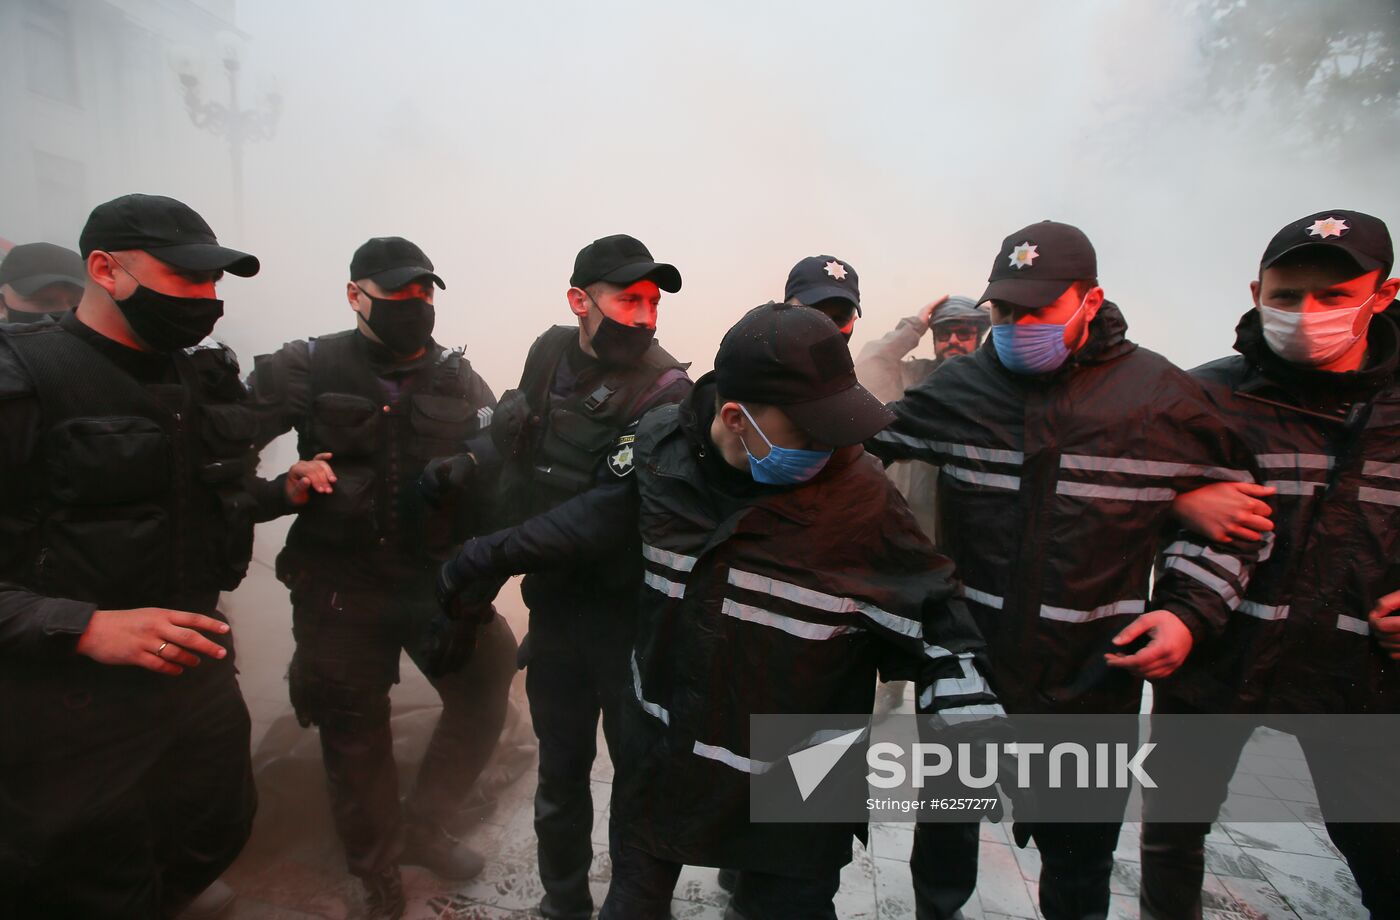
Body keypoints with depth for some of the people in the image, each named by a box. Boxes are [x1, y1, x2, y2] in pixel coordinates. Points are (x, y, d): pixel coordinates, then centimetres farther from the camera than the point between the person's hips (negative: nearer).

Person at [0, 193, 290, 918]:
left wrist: (282, 491, 4)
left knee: (220, 833, 21)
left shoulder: (202, 379, 7)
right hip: (70, 700, -7)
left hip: (196, 668, 7)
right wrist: (86, 627, -29)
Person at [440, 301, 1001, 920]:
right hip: (660, 758, 4)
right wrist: (484, 557, 11)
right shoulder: (660, 445, -12)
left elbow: (933, 621, -10)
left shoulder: (858, 495, -21)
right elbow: (590, 521, 6)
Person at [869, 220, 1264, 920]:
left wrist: (1188, 611, -6)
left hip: (1094, 678, 0)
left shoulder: (1162, 396, -4)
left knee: (1081, 854, 19)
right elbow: (857, 448, 12)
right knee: (944, 833, 20)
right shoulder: (955, 388, -3)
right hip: (963, 665, 1)